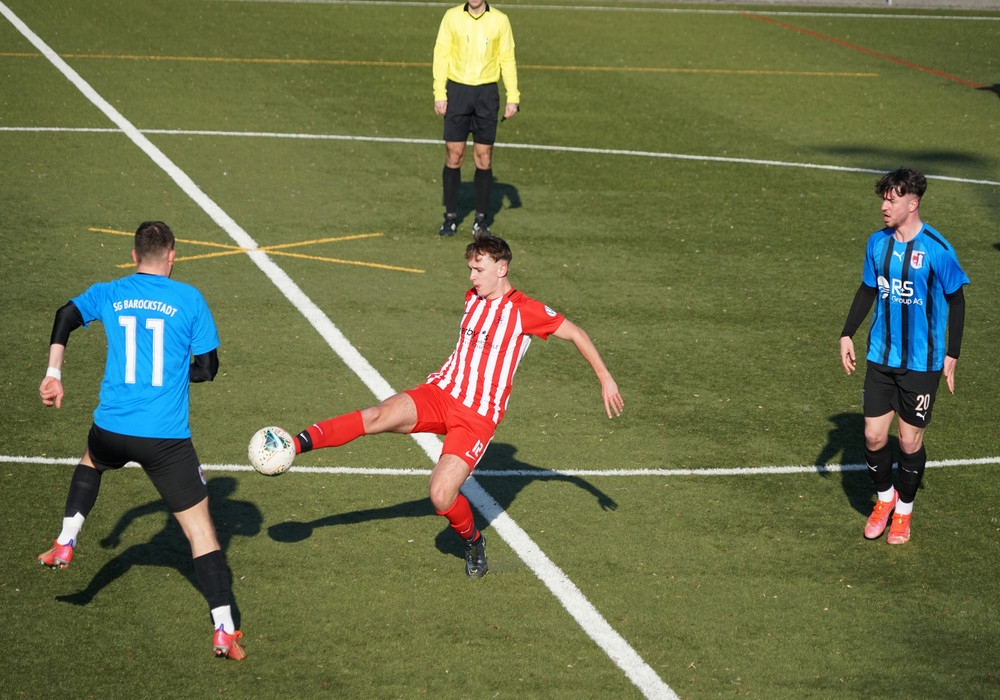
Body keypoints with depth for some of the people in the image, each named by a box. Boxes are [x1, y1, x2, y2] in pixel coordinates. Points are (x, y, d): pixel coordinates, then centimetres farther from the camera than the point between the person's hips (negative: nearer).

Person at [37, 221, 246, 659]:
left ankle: (64, 546, 30)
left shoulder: (108, 294, 7)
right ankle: (225, 631, -4)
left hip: (112, 428, 3)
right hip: (167, 438, -3)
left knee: (91, 462, 40)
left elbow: (67, 317, -5)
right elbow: (207, 368, 2)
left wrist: (53, 373, -2)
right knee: (200, 528, 3)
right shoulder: (189, 299, 1)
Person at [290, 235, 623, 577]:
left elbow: (575, 333, 0)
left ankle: (473, 541, 13)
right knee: (376, 417, -24)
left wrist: (605, 379, 3)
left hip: (477, 417, -5)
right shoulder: (472, 297, 11)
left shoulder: (525, 311, -9)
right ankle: (295, 445, -32)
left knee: (441, 497, -18)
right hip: (440, 394, 5)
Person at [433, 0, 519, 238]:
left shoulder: (499, 20, 2)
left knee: (484, 157, 2)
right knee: (454, 155, 0)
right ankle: (450, 217, 10)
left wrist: (513, 98, -2)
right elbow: (441, 55, 3)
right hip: (457, 91, 0)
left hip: (487, 93, 0)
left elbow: (507, 60, 5)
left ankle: (481, 220, 9)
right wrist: (439, 94, -4)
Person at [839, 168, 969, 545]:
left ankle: (904, 511, 25)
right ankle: (884, 497, 29)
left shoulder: (937, 250, -15)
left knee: (910, 441, 4)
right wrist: (847, 334, 5)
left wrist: (951, 354, -3)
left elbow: (955, 301, -4)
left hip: (921, 364, -4)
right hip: (881, 358, 4)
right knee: (874, 435, 3)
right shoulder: (878, 242, -1)